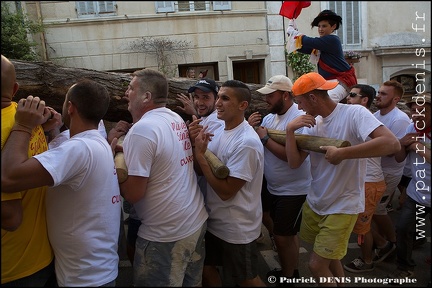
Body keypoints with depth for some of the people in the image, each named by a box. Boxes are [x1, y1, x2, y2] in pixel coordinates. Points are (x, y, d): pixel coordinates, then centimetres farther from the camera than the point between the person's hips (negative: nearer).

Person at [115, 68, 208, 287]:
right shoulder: (177, 119, 5)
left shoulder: (142, 129, -21)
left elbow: (133, 194, -21)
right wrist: (127, 149, 4)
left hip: (166, 235, -8)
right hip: (197, 221, 8)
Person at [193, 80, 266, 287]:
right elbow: (201, 171, 3)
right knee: (206, 270, 24)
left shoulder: (246, 142, -26)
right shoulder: (219, 131, 0)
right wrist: (195, 145, -15)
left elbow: (225, 191, -27)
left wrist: (199, 154, -25)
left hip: (237, 228, -7)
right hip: (214, 220, 8)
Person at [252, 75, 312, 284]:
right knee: (286, 234, 23)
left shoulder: (299, 118, -21)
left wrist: (265, 138, -22)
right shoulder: (269, 117, 5)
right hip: (275, 188, 8)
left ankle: (287, 278, 26)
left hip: (292, 190, -8)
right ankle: (291, 272, 43)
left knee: (283, 237, 3)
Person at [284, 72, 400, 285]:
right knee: (328, 258, 22)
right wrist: (290, 129, -17)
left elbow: (392, 143, -32)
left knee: (317, 265, -1)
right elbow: (294, 163, -4)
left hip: (342, 206, -6)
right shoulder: (313, 123, 1)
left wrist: (342, 153, -32)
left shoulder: (354, 113, -18)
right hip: (314, 203, 7)